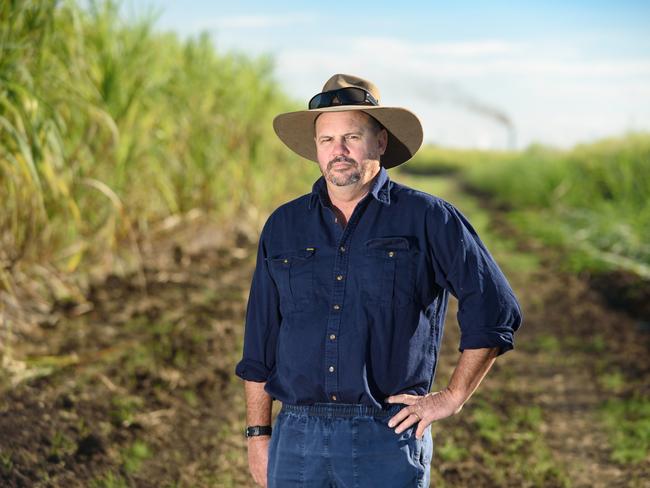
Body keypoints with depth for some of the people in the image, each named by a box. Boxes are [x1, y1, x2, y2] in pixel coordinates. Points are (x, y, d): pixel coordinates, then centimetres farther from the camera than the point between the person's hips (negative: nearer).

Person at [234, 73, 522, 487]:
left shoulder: (427, 218, 1)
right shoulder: (283, 226, 11)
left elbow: (495, 312, 2)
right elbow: (260, 342, 14)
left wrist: (452, 397, -1)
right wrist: (258, 433, 9)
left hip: (388, 441, -3)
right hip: (297, 439, 3)